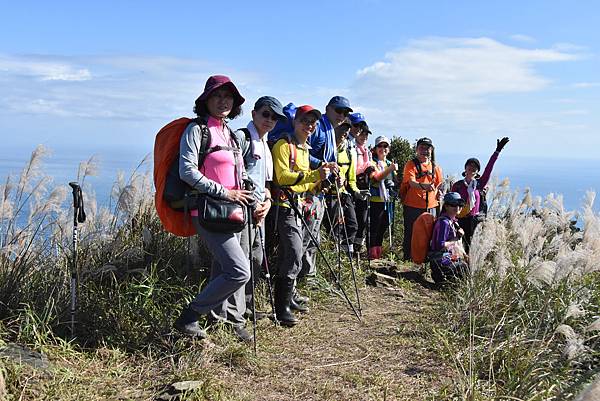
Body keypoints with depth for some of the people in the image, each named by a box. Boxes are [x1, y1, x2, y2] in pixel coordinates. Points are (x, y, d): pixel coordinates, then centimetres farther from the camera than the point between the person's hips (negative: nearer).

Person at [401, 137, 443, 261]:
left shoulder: (435, 167, 12)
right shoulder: (411, 164, -3)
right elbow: (411, 182, -19)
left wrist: (438, 192, 5)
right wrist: (423, 186, -38)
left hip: (430, 206, 4)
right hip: (412, 206, -4)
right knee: (411, 233, 1)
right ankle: (408, 258, 10)